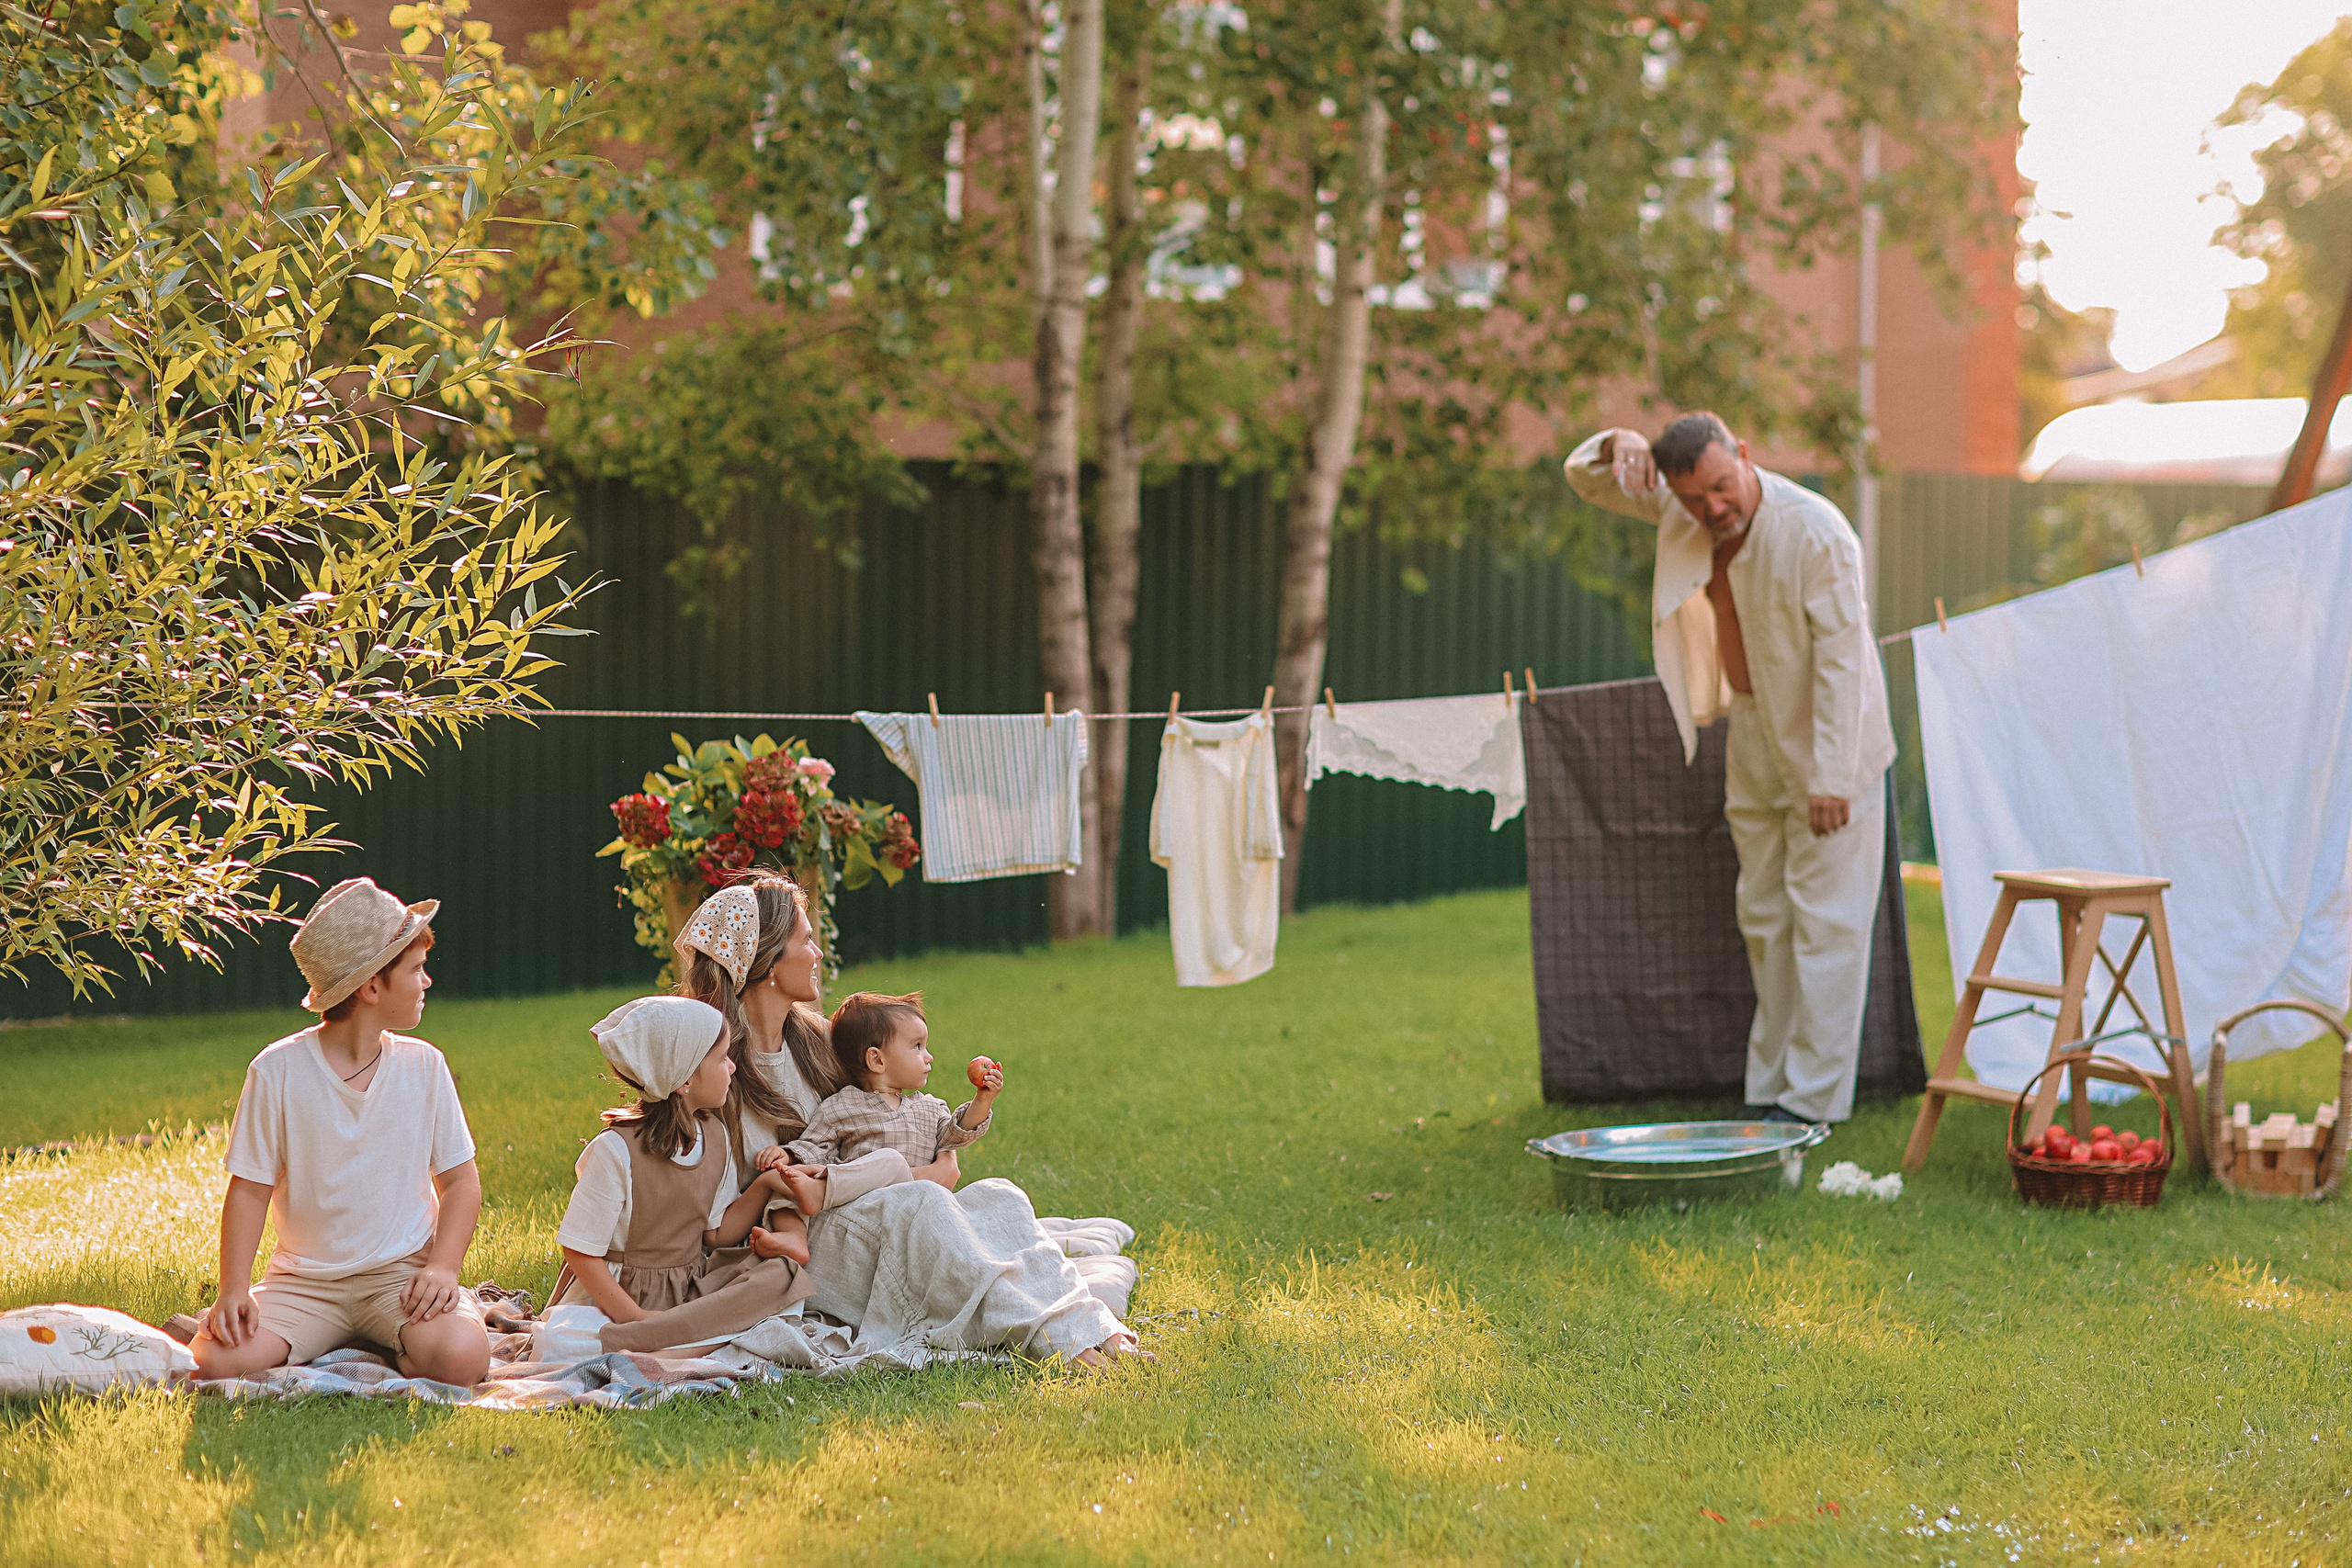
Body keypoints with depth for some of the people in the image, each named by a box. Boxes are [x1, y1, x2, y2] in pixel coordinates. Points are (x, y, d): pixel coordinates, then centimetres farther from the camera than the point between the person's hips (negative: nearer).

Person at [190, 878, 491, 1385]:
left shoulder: (423, 1066, 2)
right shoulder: (278, 1071, -5)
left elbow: (460, 1179, 5)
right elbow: (249, 1189, -1)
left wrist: (442, 1268, -11)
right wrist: (234, 1291, -13)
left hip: (401, 1270, 0)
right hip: (304, 1282, 0)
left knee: (461, 1357, -31)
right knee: (216, 1358, -25)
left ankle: (394, 1348, 1)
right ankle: (327, 1343, 1)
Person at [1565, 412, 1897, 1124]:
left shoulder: (1815, 533, -26)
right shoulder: (1680, 508, -4)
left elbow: (1841, 658, -24)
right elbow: (1587, 480, 9)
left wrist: (1831, 778, -24)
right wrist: (1617, 446, -16)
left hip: (1825, 743, -7)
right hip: (1753, 737, 7)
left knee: (1825, 919, -6)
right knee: (1763, 918, 11)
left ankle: (1814, 1102, -5)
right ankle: (1770, 1087, 19)